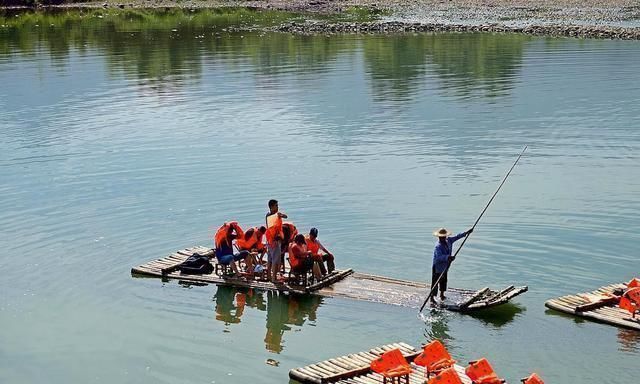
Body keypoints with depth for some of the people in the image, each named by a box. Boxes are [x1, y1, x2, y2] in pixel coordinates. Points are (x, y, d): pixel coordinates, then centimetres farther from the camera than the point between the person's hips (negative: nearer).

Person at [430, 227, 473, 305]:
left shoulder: (448, 240, -3)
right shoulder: (438, 246, -28)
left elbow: (456, 237, 10)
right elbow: (439, 257, -39)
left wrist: (466, 233, 9)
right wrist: (448, 257, -52)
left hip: (444, 267, 9)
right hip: (437, 267, -9)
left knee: (444, 281, 22)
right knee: (435, 283, -4)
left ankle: (442, 295, 39)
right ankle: (432, 298, 2)